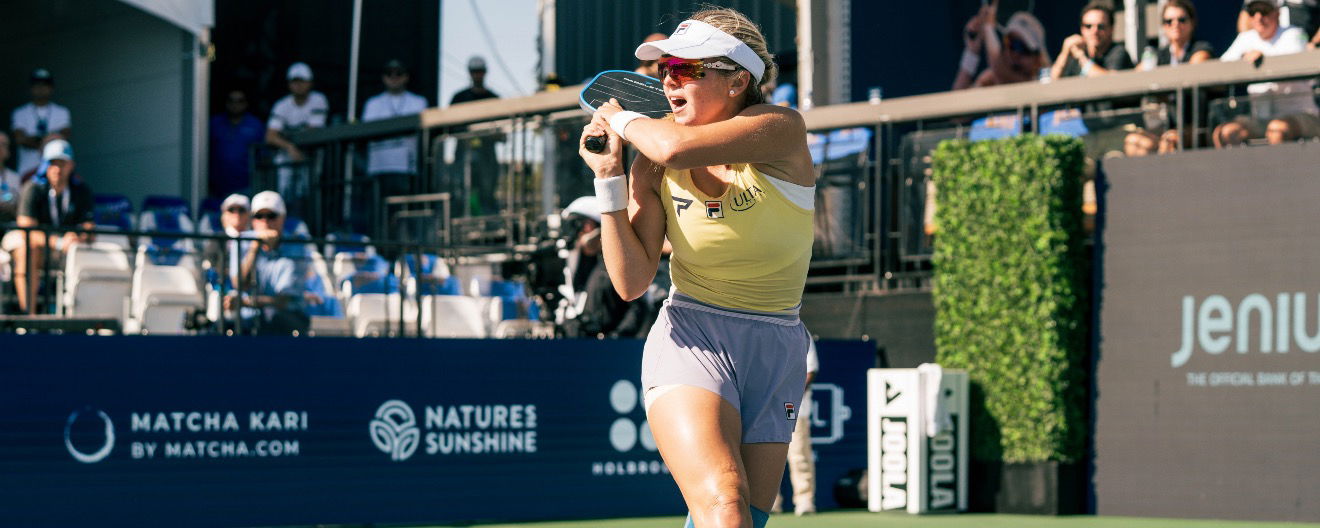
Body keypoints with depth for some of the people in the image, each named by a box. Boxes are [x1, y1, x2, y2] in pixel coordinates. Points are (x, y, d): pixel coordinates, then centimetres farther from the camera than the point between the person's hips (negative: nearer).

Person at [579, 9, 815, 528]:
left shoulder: (781, 130, -11)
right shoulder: (651, 165, -1)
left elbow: (676, 147, -29)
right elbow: (631, 282, -7)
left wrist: (622, 120, -8)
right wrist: (609, 178, -11)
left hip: (776, 354, 1)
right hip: (690, 342, -1)